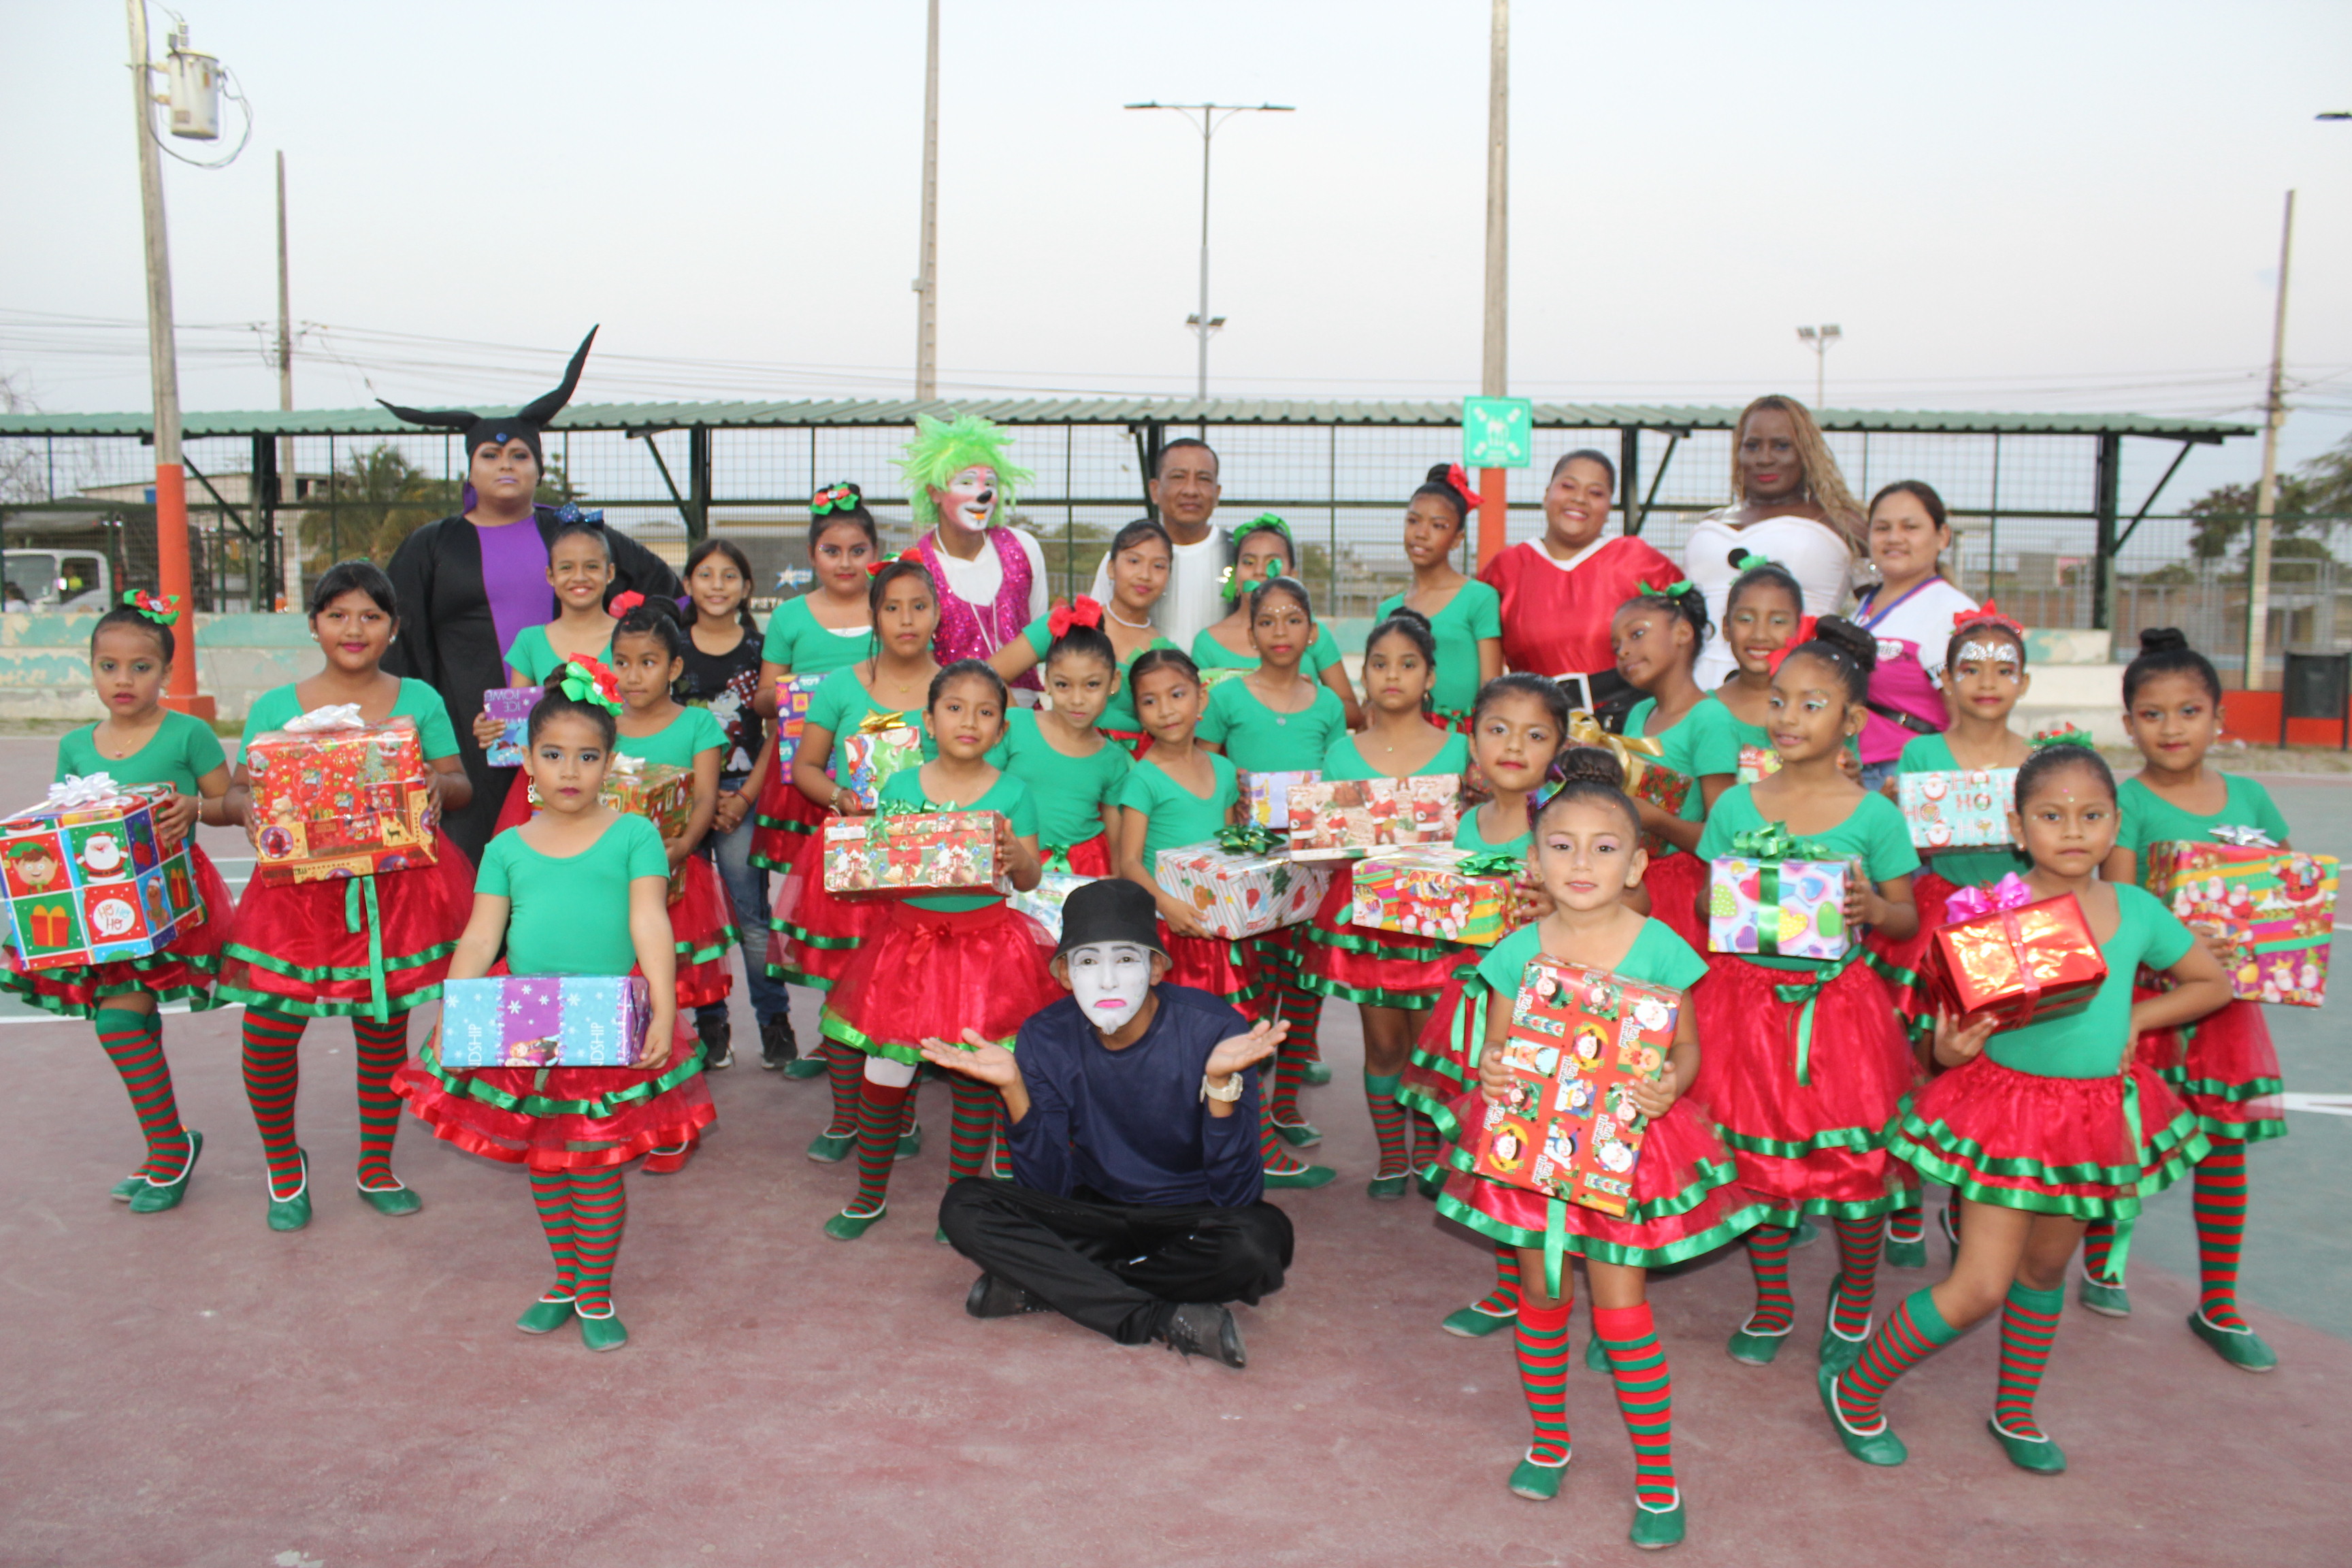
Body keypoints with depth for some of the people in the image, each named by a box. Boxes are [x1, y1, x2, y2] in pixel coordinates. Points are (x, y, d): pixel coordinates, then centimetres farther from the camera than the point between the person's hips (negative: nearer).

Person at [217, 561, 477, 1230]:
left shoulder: (419, 701, 6)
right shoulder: (274, 708, 6)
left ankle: (377, 1168, 30)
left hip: (394, 885, 0)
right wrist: (248, 811, -15)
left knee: (384, 1027, 9)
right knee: (268, 1031, -4)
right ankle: (283, 1164, 24)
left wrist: (437, 786, -16)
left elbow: (460, 786, 6)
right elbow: (238, 791, 8)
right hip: (300, 885, 0)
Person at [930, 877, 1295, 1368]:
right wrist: (1014, 1088, -25)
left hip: (1192, 1217, -2)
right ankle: (1166, 1321, -23)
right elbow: (1047, 1189, -12)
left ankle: (1043, 1286, -18)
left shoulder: (1215, 1030, -19)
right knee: (964, 1208, -21)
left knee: (1261, 1239, -36)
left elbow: (1237, 1195, -22)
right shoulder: (1046, 1039, -9)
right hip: (1096, 1213, 3)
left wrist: (1221, 1082, -36)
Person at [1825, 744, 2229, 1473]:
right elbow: (1953, 1024, -10)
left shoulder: (2137, 912, -2)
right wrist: (1952, 1048, -33)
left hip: (2099, 1107, 5)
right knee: (1980, 1288, -6)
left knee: (2045, 1269, 19)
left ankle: (2015, 1414, 41)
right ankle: (1855, 1390, 15)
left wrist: (2136, 1017, 0)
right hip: (2006, 1103, -5)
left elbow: (2213, 984, 14)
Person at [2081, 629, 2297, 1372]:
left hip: (2227, 990, 4)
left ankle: (2219, 1305, 22)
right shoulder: (2126, 803, -8)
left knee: (2225, 1142, 9)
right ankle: (2101, 1262, 29)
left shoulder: (2250, 797, 6)